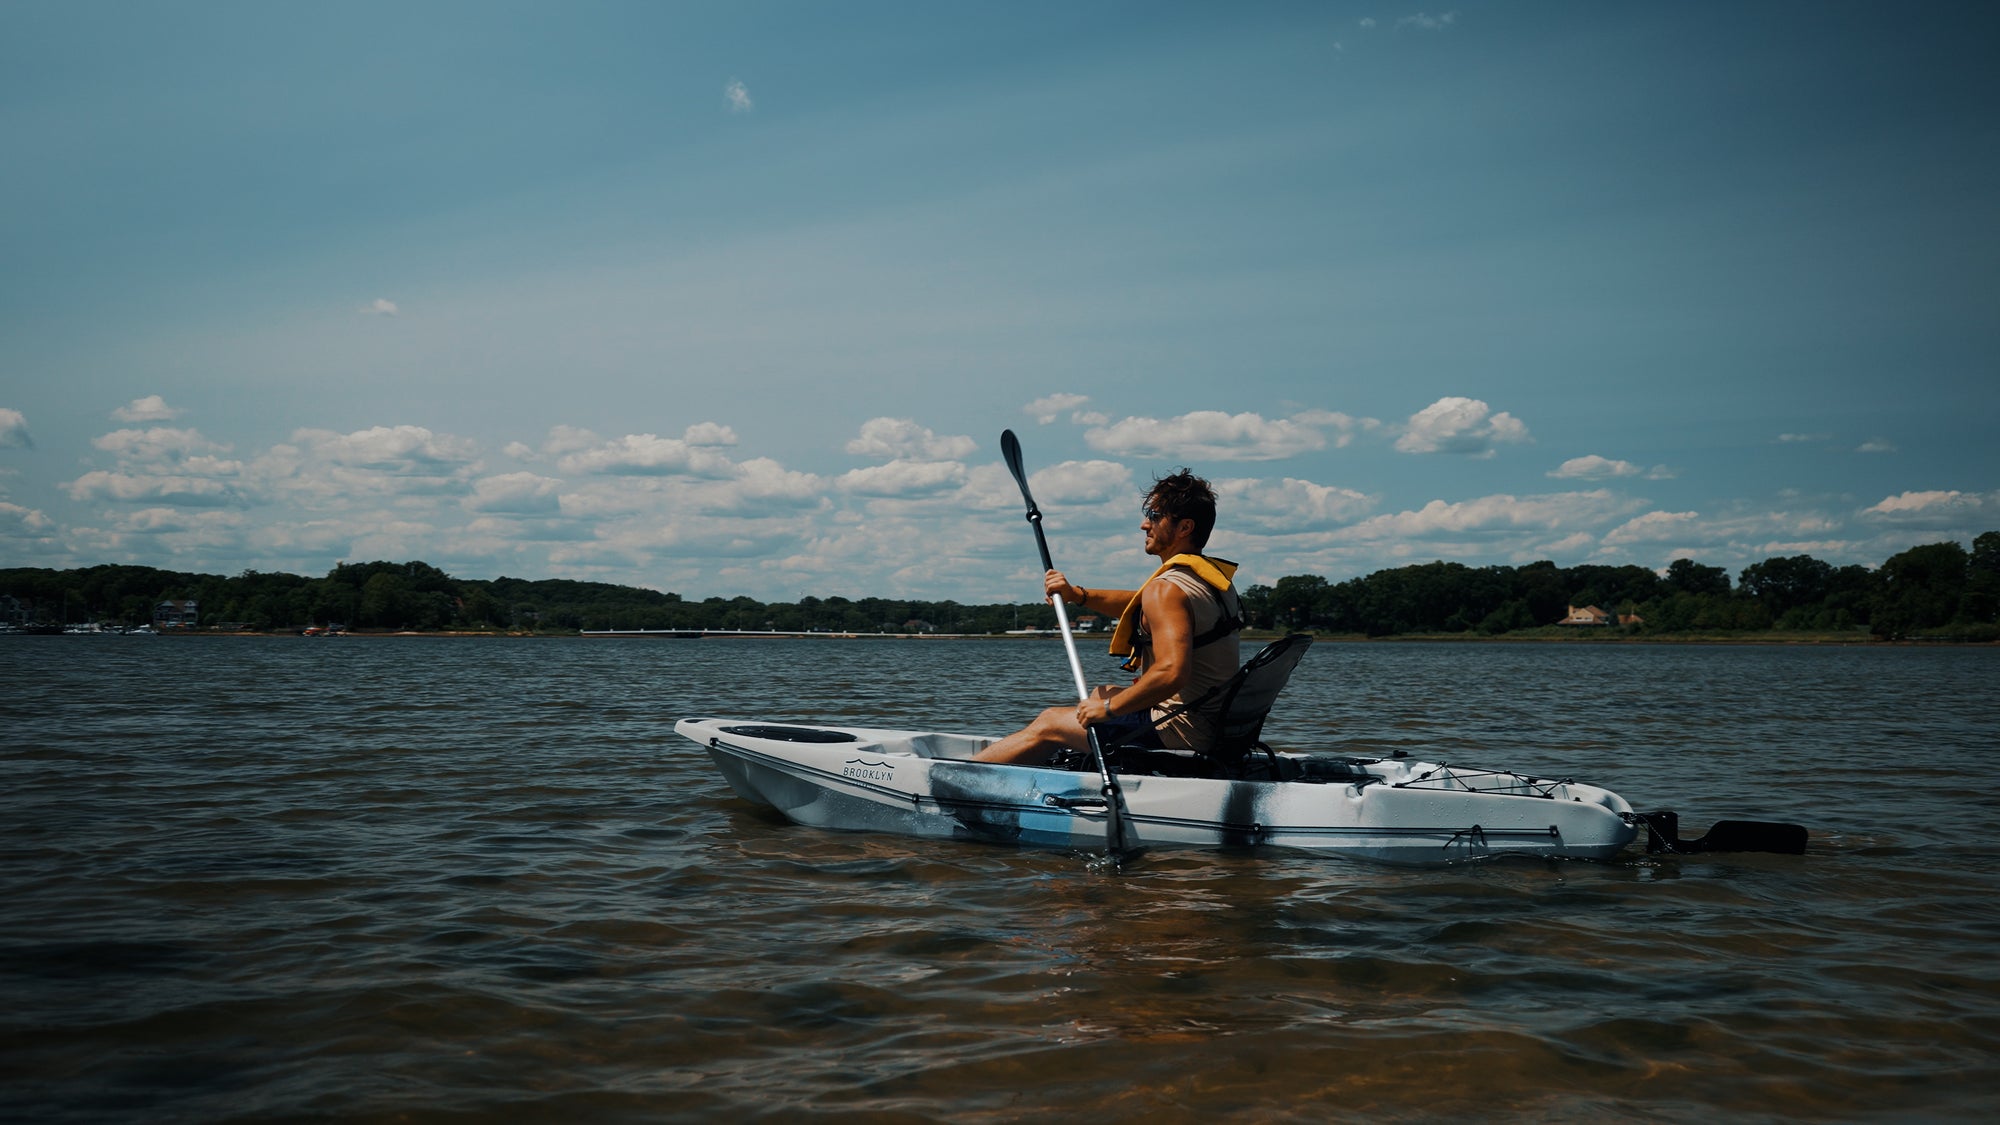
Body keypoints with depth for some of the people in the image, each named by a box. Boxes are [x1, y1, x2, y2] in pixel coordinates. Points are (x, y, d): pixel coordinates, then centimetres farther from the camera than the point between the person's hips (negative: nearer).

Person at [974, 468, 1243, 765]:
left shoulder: (1167, 589, -21)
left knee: (1048, 724, 3)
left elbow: (1172, 672, -34)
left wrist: (1109, 707, -22)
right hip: (1215, 724, 10)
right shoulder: (1213, 577, 10)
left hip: (1177, 734, -10)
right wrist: (1077, 595, 9)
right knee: (1102, 694, 32)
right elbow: (1139, 605, 22)